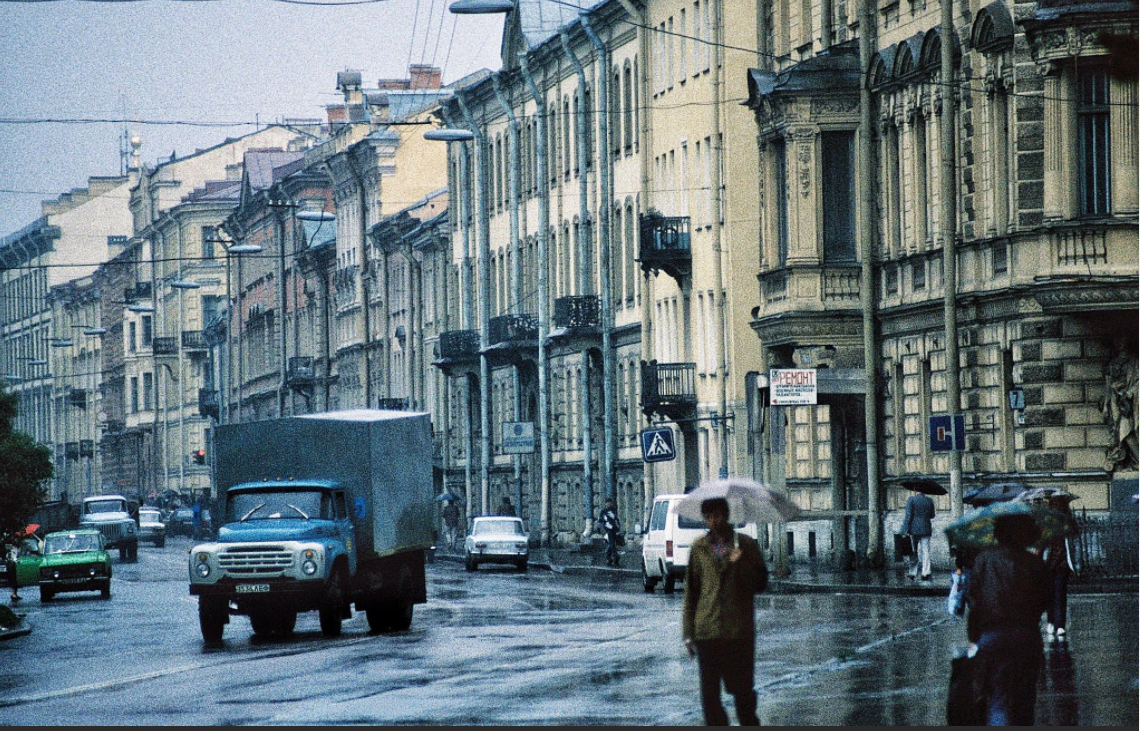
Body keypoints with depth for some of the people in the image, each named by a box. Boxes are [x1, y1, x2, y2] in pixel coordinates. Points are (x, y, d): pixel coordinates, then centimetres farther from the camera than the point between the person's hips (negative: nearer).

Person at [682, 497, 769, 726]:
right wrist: (688, 632, 8)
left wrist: (740, 563, -15)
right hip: (707, 633, 2)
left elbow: (760, 584, 2)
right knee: (709, 693, 1)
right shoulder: (699, 548, 9)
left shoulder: (746, 545, 5)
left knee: (742, 690, 1)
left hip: (739, 631, -1)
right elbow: (690, 592, 12)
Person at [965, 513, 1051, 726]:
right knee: (1024, 700, 14)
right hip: (1027, 637, 1)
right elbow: (1044, 601, 7)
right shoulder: (1035, 563, 3)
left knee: (998, 700, -3)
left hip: (991, 636, -1)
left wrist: (973, 637, 9)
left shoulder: (984, 559, 2)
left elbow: (973, 599, 1)